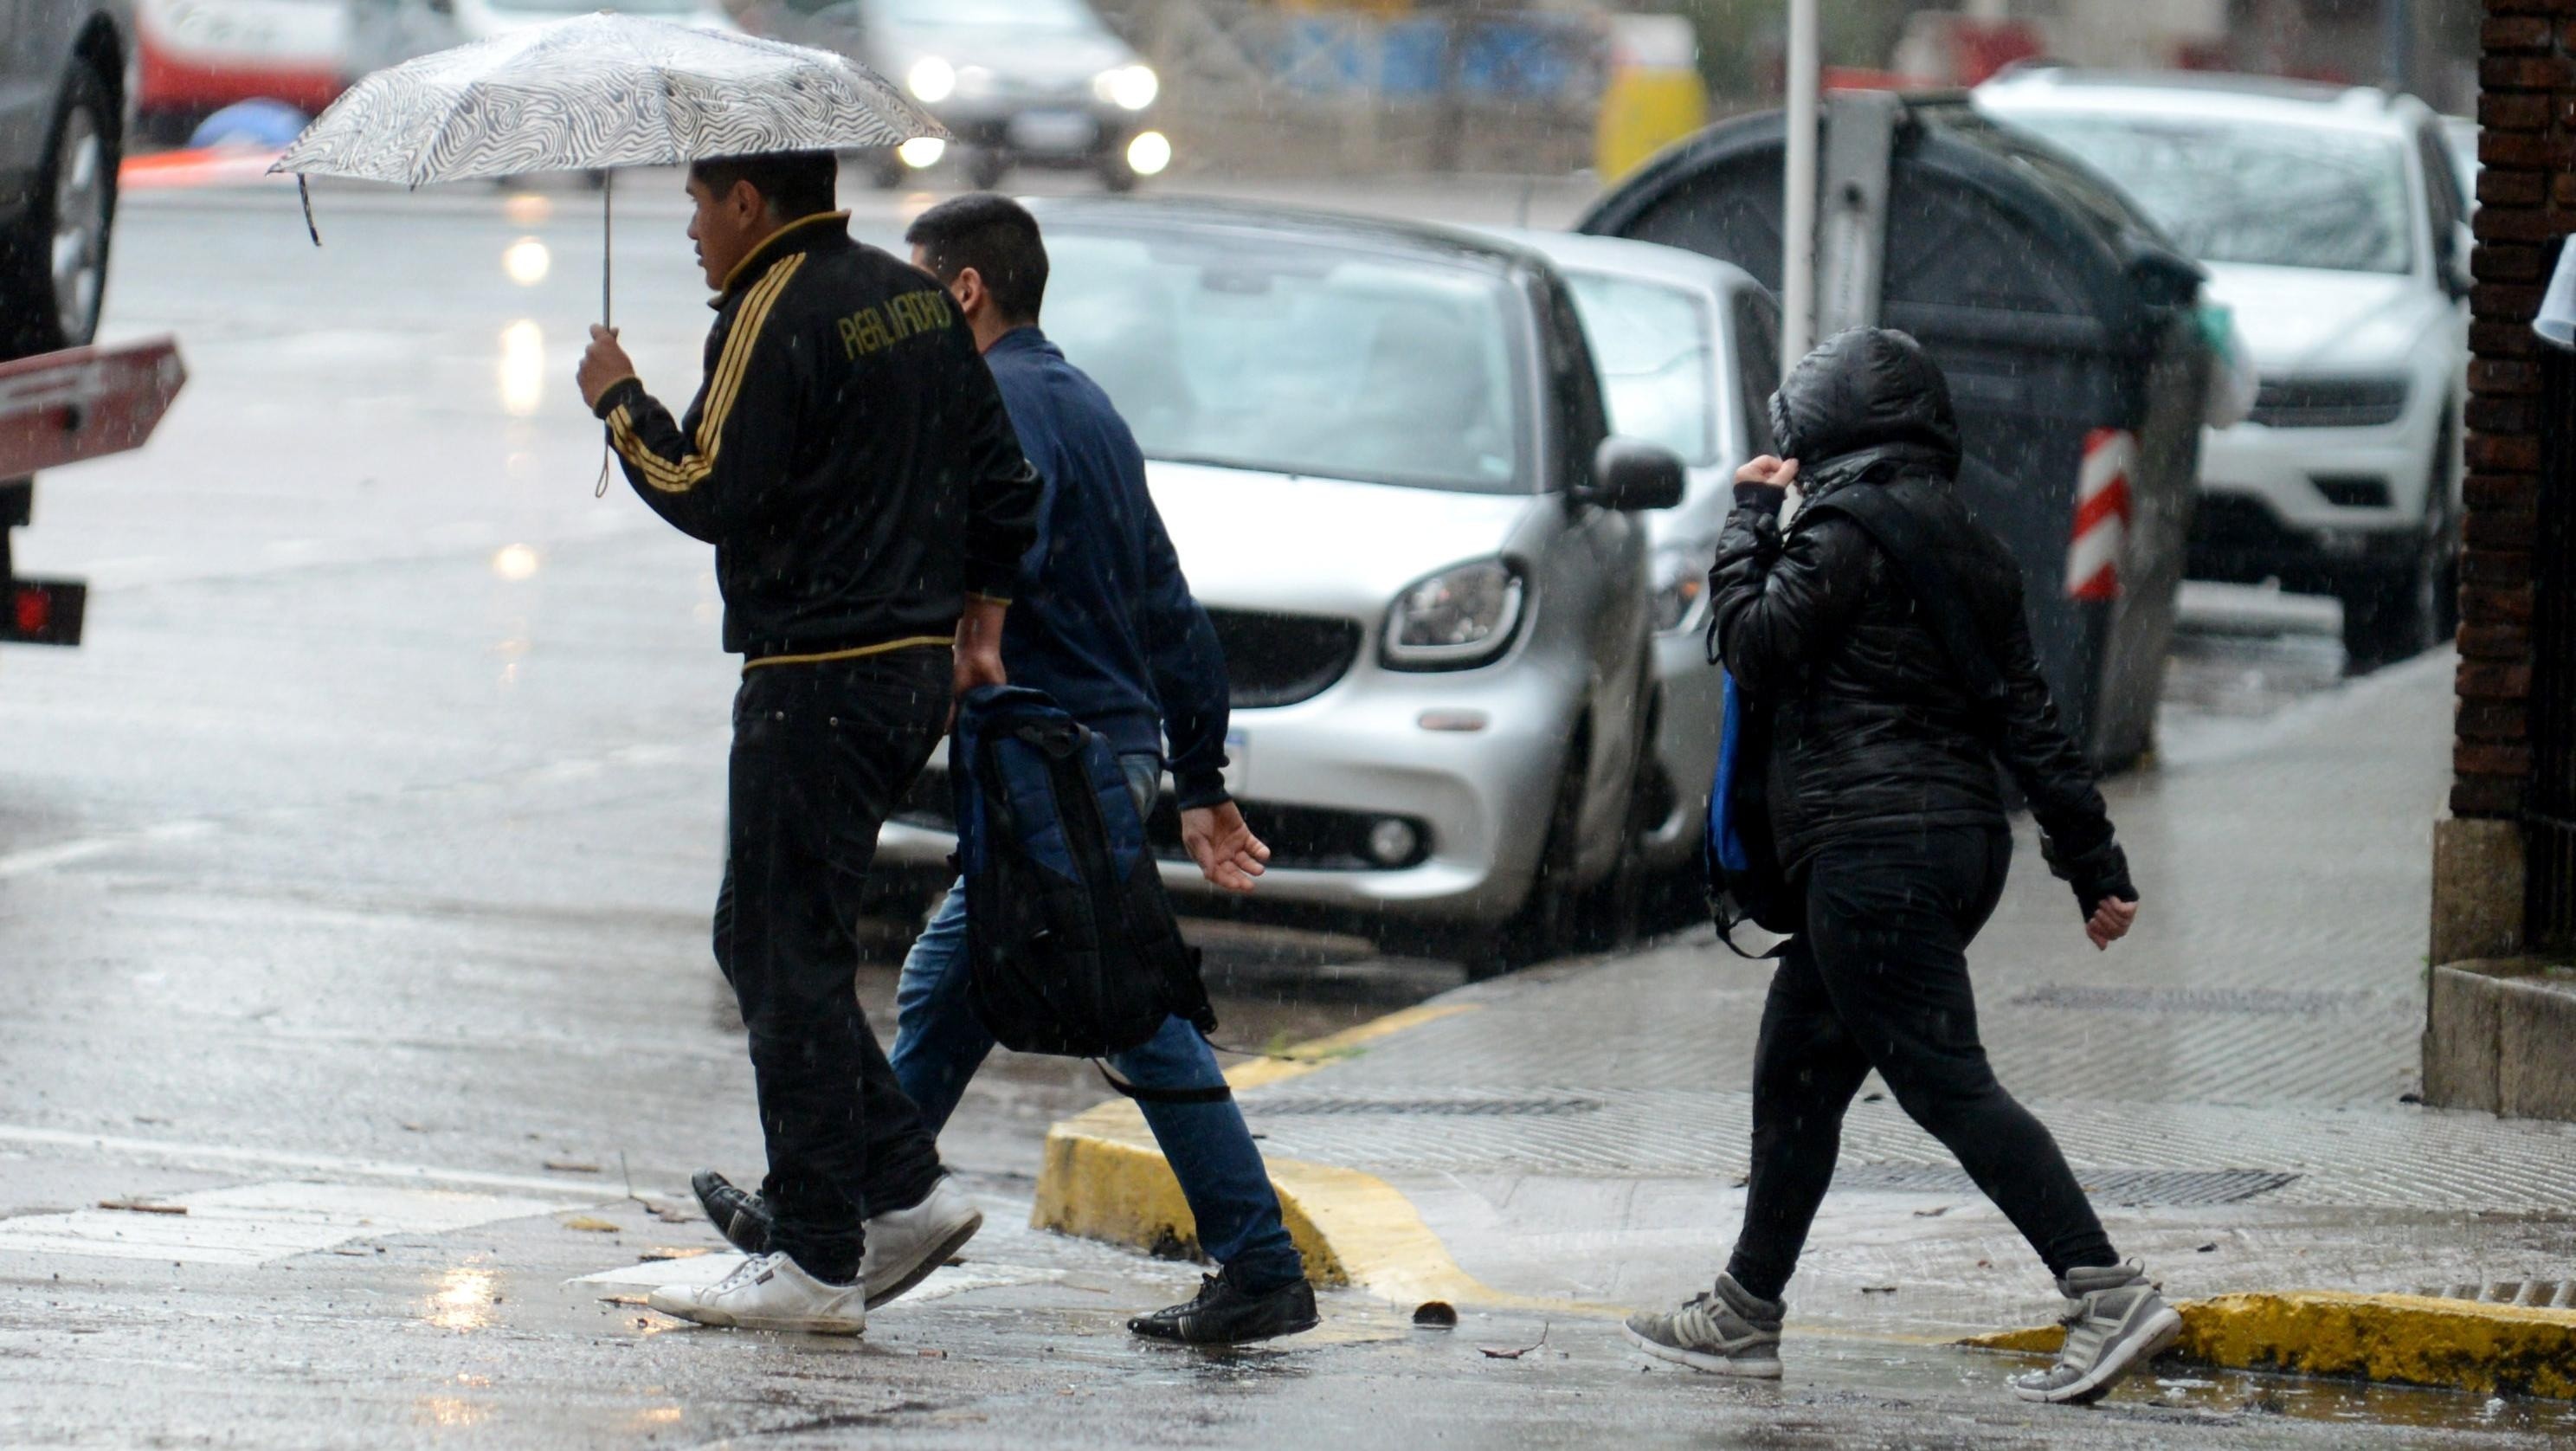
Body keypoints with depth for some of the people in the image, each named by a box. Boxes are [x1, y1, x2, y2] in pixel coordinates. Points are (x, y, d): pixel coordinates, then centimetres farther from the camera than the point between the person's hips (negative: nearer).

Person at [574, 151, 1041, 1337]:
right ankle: (906, 1192, 12)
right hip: (916, 671, 9)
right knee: (762, 939, 17)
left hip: (815, 682, -9)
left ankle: (818, 1262, -2)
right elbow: (1003, 480, 16)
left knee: (789, 960, -3)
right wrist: (979, 624, 20)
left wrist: (617, 401, -2)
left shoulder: (773, 317, -13)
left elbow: (706, 492, -17)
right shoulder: (914, 299, 14)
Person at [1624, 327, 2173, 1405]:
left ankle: (2111, 1296, -21)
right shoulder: (1971, 549, 16)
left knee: (1944, 1082, -12)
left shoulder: (1845, 532, -10)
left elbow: (1754, 646, -9)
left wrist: (1751, 522, 4)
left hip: (1873, 848, -10)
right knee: (1795, 1079, 17)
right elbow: (2029, 721, 15)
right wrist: (2095, 863, 15)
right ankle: (1744, 1317, 24)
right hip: (1963, 840, 10)